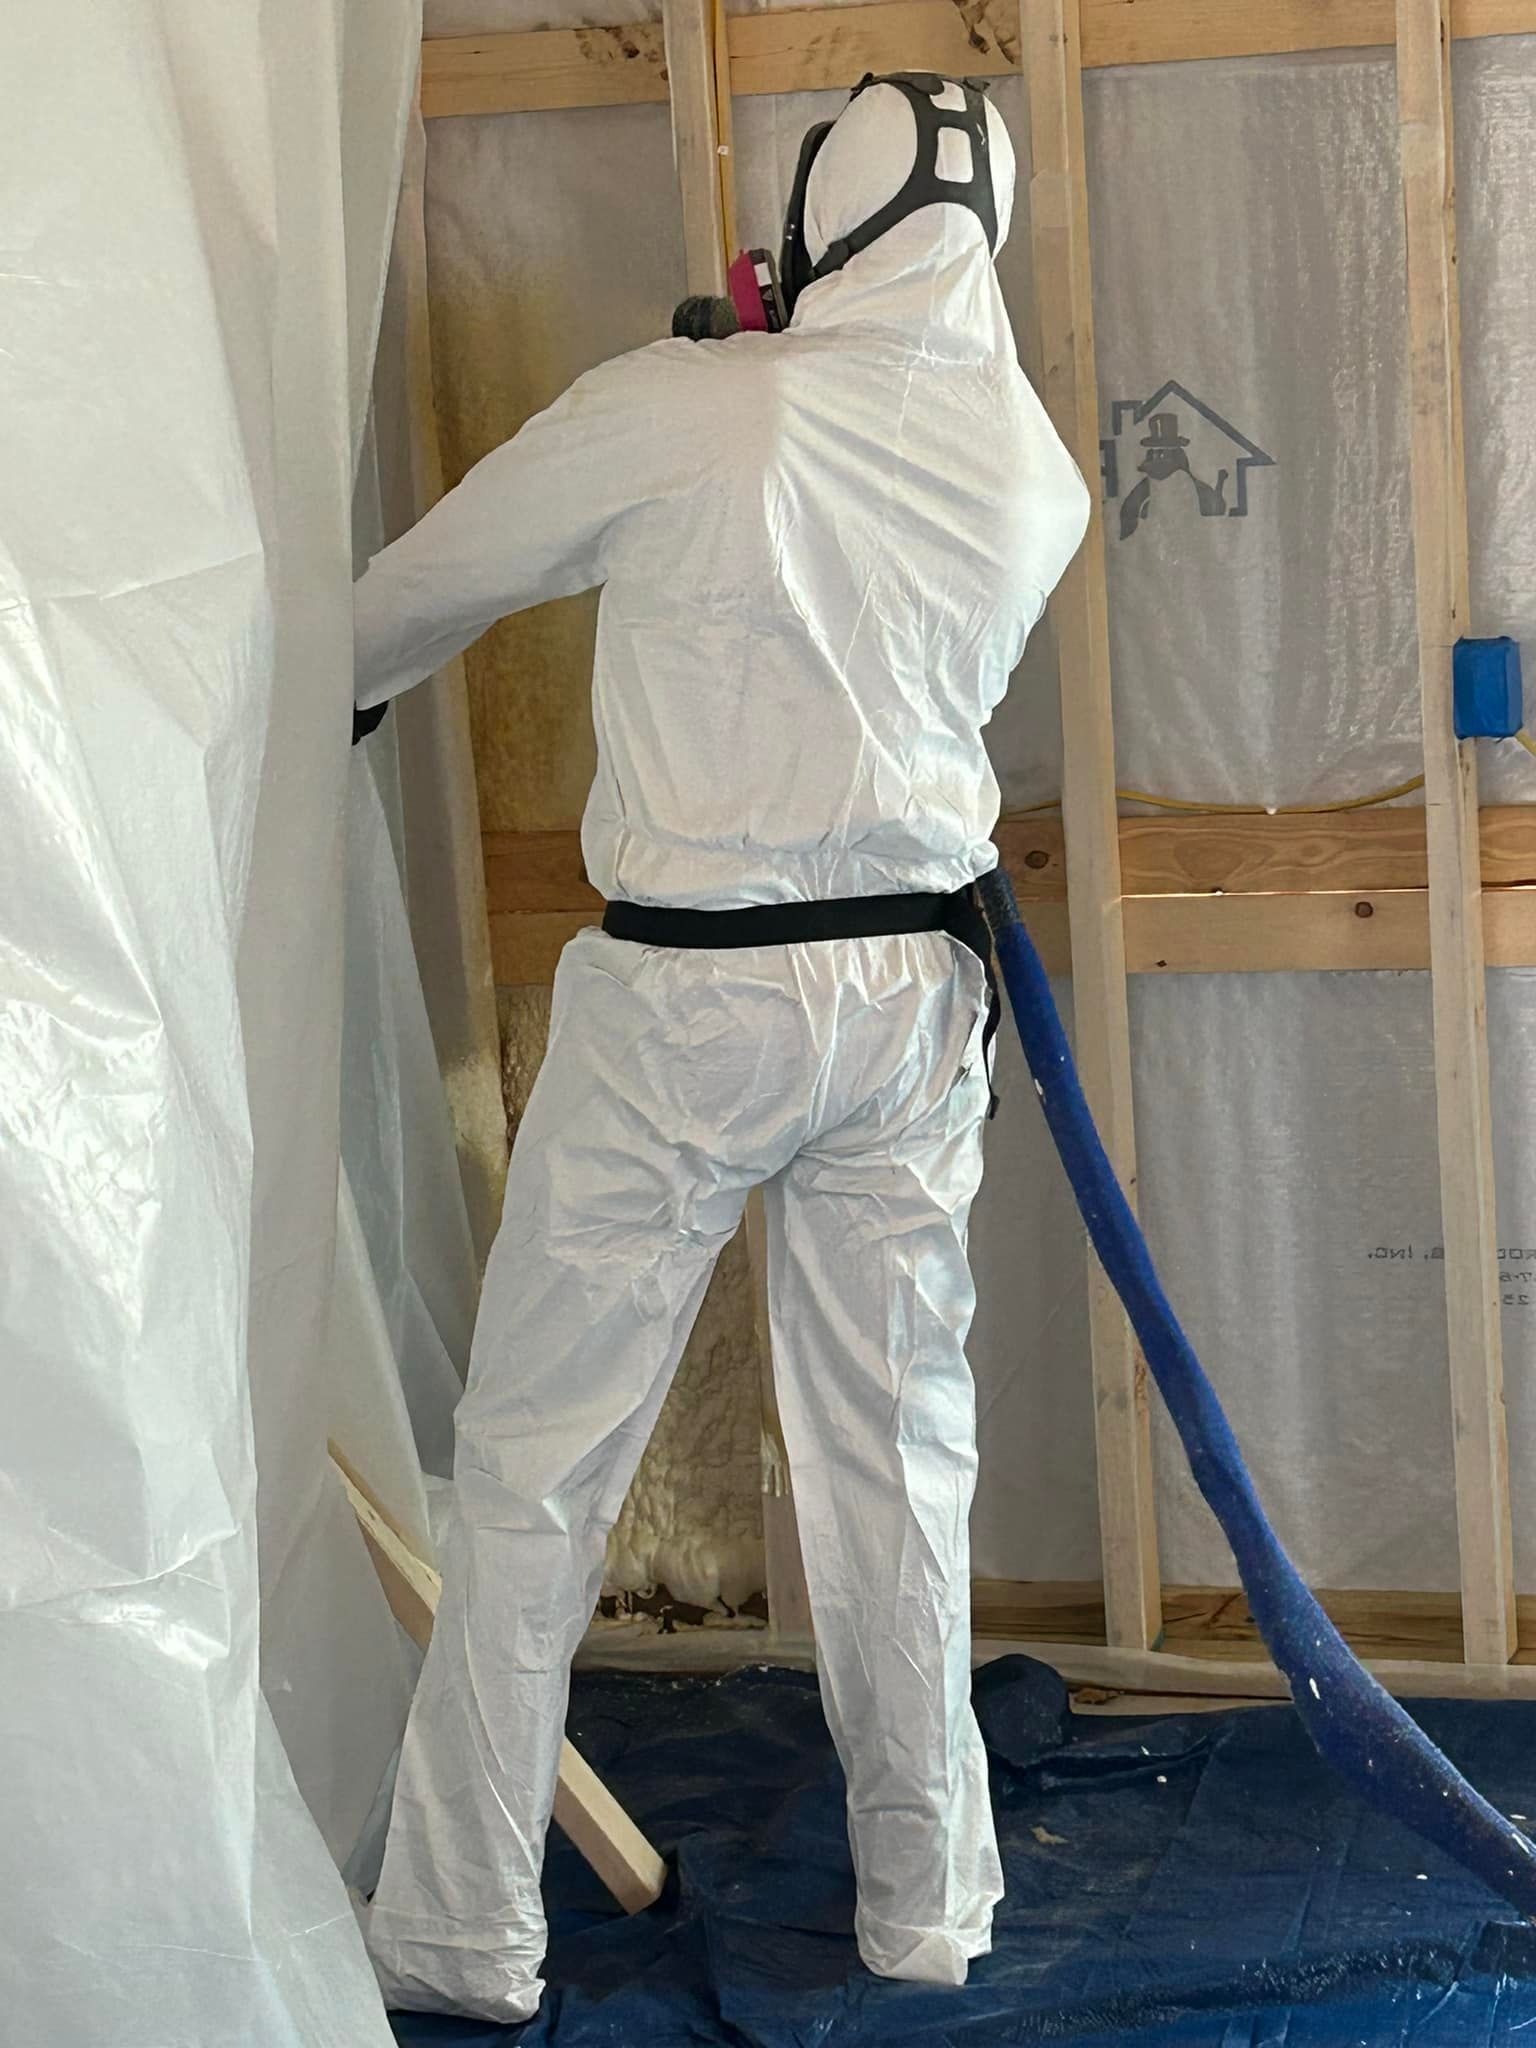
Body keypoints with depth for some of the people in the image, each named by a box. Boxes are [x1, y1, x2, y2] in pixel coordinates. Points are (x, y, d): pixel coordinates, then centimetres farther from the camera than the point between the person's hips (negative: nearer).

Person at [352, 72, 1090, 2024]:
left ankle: (459, 1933, 10)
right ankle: (928, 1903, 22)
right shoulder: (1030, 468, 1)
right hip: (912, 986, 4)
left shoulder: (671, 415, -12)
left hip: (685, 995, -4)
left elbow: (426, 584, 3)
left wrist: (336, 687, 25)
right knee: (899, 1455, 14)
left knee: (536, 1463, 4)